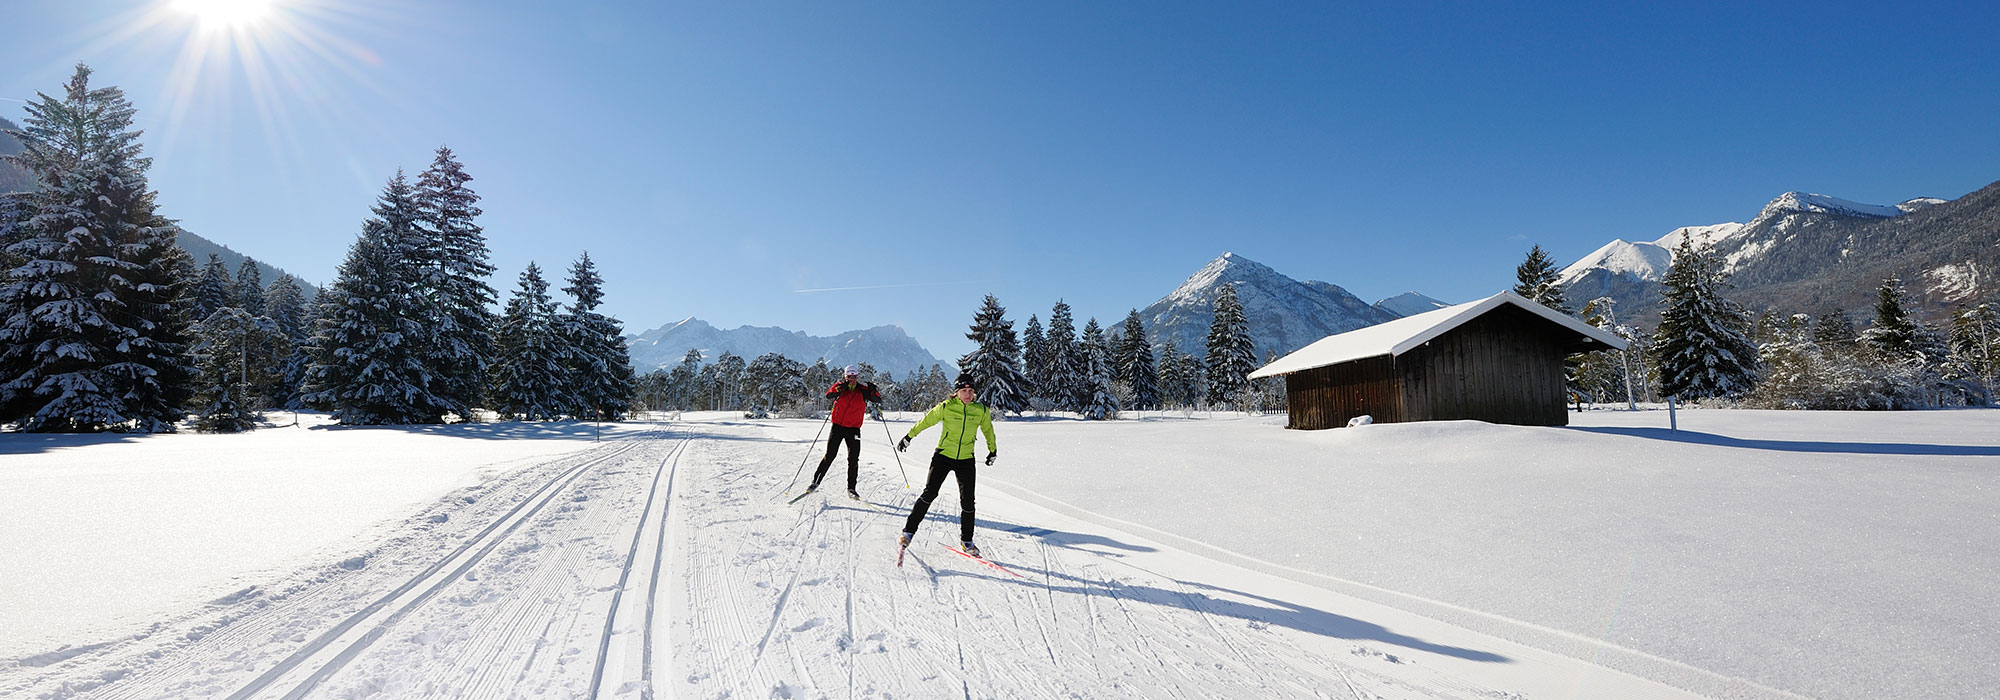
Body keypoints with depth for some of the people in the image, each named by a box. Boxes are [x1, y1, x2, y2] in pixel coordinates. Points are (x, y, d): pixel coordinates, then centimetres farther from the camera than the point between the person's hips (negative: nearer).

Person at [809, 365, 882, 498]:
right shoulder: (840, 387, 1)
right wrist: (839, 388, -34)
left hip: (853, 429, 1)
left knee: (853, 460, -1)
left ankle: (851, 488, 10)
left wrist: (873, 391, -27)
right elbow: (829, 395, -16)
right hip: (838, 426, -1)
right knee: (829, 456, -1)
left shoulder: (863, 390, 2)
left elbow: (878, 399, -7)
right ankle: (816, 482, 12)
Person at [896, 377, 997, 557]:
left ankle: (967, 540, 20)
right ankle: (909, 531, 5)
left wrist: (993, 450, 26)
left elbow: (988, 430, 16)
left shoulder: (981, 410, -2)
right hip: (943, 456, -2)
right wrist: (908, 437, 9)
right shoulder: (946, 407, -9)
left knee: (967, 501, 2)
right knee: (929, 494, -8)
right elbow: (926, 421, 3)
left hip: (966, 460, 2)